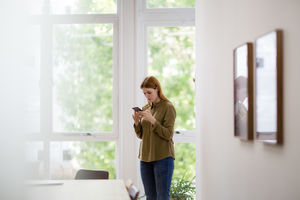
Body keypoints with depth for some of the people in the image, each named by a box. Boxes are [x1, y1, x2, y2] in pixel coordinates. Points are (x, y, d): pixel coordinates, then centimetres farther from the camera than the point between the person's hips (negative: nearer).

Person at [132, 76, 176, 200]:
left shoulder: (168, 107, -6)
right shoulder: (145, 108, 12)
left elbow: (168, 135, -13)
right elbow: (140, 135, 13)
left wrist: (152, 120, -21)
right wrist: (136, 122, -5)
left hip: (163, 158, -6)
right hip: (145, 157, 6)